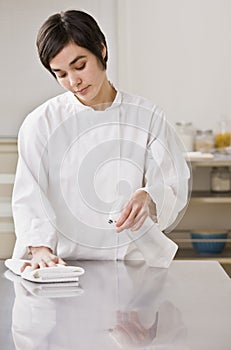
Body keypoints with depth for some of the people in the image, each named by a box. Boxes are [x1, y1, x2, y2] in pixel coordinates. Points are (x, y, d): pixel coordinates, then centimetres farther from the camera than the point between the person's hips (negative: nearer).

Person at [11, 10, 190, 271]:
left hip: (132, 263, 1)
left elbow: (175, 186, 1)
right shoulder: (41, 122, 4)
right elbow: (28, 197, -3)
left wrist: (148, 198, -21)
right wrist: (40, 248, -21)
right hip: (64, 264, 0)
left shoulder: (147, 117, 5)